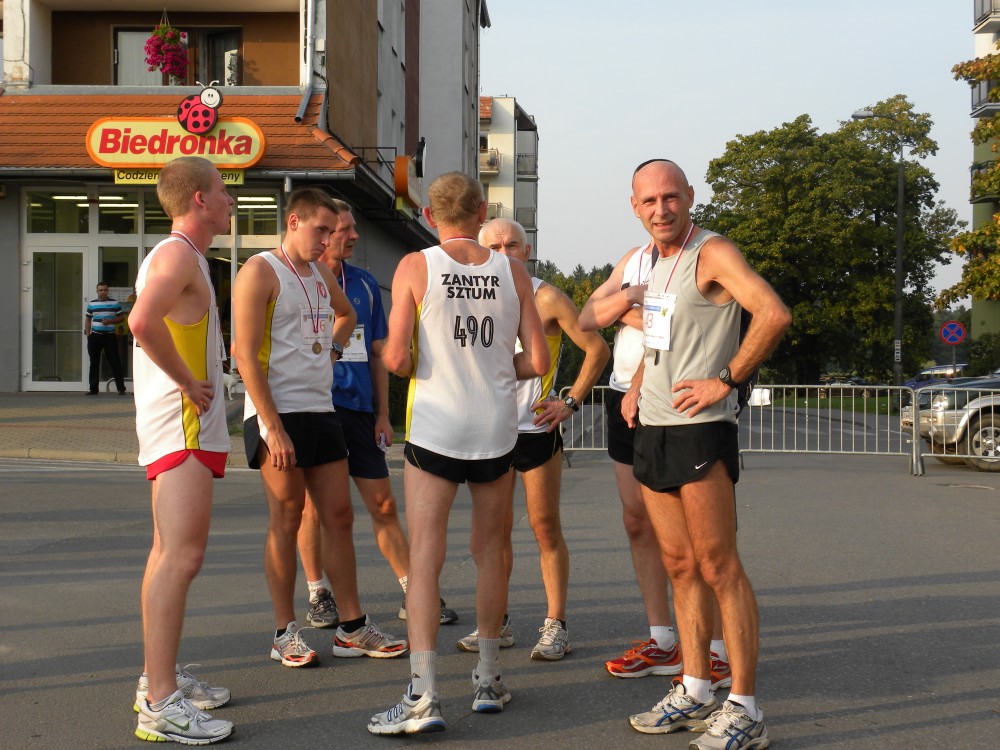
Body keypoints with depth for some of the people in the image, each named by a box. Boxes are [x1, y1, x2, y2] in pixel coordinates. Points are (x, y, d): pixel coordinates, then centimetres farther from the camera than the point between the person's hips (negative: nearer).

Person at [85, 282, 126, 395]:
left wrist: (110, 321, -12)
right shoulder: (91, 304, 9)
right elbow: (88, 319, 14)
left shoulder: (115, 303, 3)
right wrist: (88, 334, 5)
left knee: (115, 362, -5)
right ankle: (93, 389, 12)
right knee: (94, 363, 6)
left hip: (110, 336, -2)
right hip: (95, 336, 3)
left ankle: (121, 388, -4)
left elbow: (121, 317, 5)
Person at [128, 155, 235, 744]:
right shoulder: (178, 254, -13)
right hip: (182, 424, -11)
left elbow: (156, 326, 30)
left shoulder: (182, 256, 19)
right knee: (183, 554, -14)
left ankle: (161, 677, 23)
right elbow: (144, 321, -31)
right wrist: (189, 383, -21)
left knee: (171, 552, 14)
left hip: (188, 424, 11)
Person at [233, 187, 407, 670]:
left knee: (339, 516, 7)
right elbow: (246, 354, -14)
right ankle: (285, 633, 10)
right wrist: (272, 427, -20)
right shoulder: (260, 272, -7)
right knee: (286, 521, -1)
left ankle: (352, 628, 15)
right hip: (280, 414, -7)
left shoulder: (322, 275, 16)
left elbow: (347, 314, 39)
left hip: (322, 411, 7)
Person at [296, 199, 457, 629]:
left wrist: (383, 414, 9)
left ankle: (413, 593, 10)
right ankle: (318, 595, 16)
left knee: (383, 504, 5)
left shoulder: (364, 284, 12)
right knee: (313, 504, 3)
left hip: (360, 408, 4)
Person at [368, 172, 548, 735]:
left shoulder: (415, 267, -4)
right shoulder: (512, 272, 3)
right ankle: (488, 680, 25)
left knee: (426, 555, -1)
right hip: (497, 427, 3)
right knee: (489, 550, 15)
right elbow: (537, 361, 1)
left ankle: (424, 696, -5)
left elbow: (397, 358, -11)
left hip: (436, 426, -3)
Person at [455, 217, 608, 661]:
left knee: (545, 528, 0)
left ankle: (555, 627, 8)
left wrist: (571, 402, -8)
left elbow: (597, 349, -3)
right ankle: (497, 623, 18)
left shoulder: (546, 298, -5)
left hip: (537, 429, -4)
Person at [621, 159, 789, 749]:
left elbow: (775, 314, -25)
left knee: (719, 568, -5)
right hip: (653, 431, 8)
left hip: (699, 432, -8)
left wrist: (726, 381, -18)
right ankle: (695, 693, 21)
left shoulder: (713, 253, -10)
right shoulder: (652, 262, 16)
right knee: (681, 566, 12)